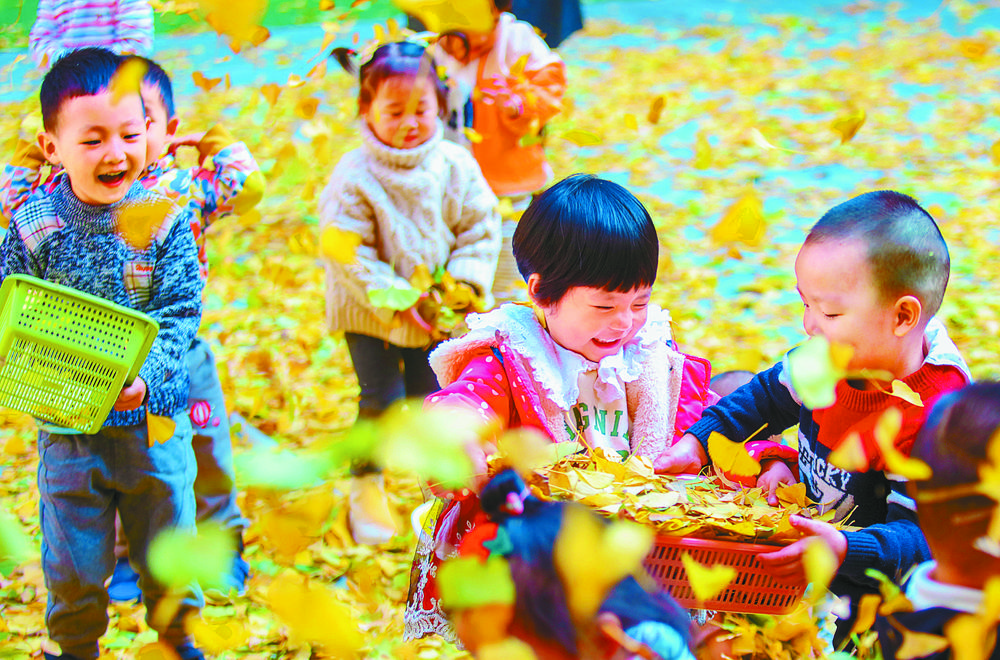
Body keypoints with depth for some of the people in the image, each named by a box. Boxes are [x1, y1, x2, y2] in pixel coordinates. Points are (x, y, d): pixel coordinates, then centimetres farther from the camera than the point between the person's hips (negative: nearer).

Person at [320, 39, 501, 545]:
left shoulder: (455, 166, -7)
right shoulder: (353, 178, -18)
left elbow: (480, 228, 1)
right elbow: (348, 255, -18)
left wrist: (465, 280, -12)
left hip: (435, 311, 3)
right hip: (370, 314, -3)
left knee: (432, 398, 11)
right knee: (381, 399, -3)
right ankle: (366, 487, 17)